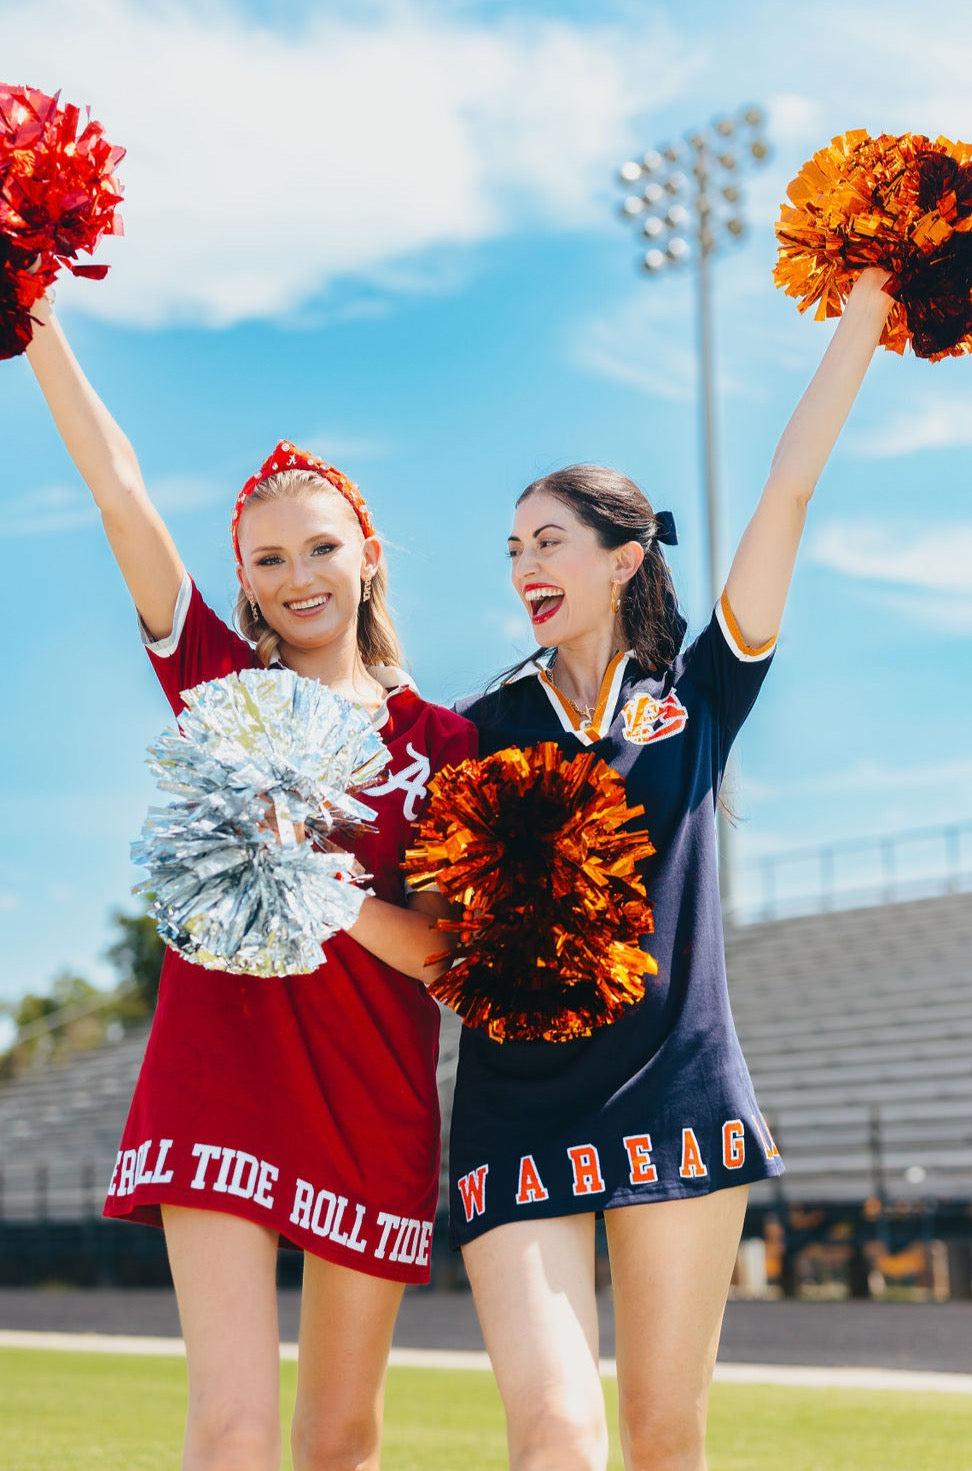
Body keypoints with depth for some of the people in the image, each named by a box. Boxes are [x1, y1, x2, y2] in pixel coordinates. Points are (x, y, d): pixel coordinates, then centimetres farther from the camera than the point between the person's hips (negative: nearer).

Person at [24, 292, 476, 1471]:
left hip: (373, 1103, 1)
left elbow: (443, 949, -3)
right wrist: (39, 319, -5)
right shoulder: (220, 684, 4)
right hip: (220, 1083, -1)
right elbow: (116, 483, -1)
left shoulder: (441, 741, 4)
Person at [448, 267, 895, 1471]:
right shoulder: (484, 730, 10)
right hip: (517, 1109, 0)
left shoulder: (695, 696, 9)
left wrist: (865, 315, 3)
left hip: (676, 1092, 1)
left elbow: (788, 492, 5)